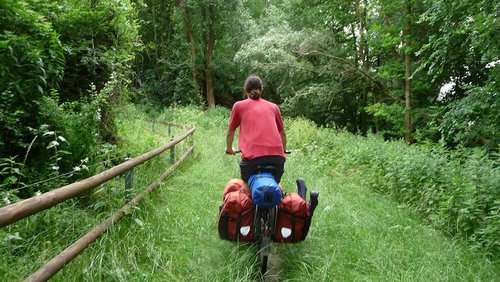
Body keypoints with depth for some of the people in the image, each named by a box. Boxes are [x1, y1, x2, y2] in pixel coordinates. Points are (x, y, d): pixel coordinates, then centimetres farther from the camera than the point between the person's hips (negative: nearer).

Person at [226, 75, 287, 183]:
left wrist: (229, 149, 41)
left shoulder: (238, 106, 13)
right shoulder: (273, 107, 19)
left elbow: (230, 133, 23)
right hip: (277, 156, 3)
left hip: (253, 156, -2)